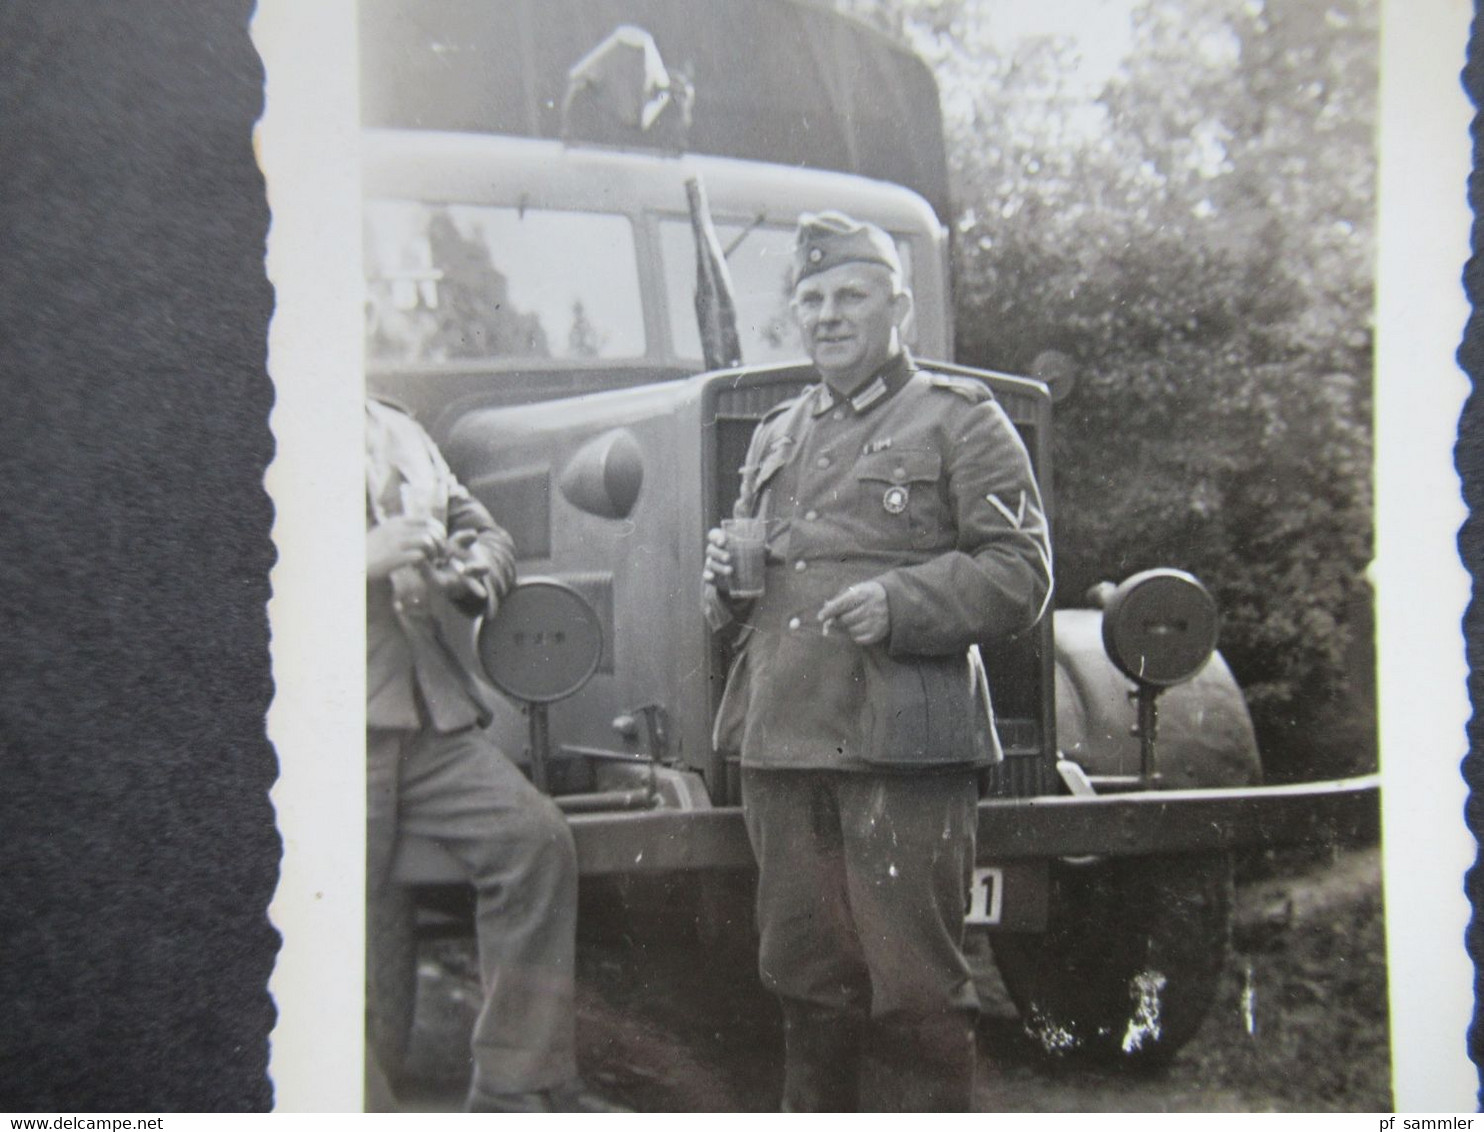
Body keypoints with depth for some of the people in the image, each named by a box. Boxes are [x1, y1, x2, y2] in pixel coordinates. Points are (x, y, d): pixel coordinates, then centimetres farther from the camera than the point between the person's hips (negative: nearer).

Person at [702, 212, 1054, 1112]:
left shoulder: (960, 418, 4)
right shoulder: (777, 435, 23)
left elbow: (1020, 573, -4)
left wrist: (900, 602, -18)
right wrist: (726, 577, 8)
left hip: (905, 744, -6)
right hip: (783, 743, 6)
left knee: (915, 986, -5)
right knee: (807, 977, 11)